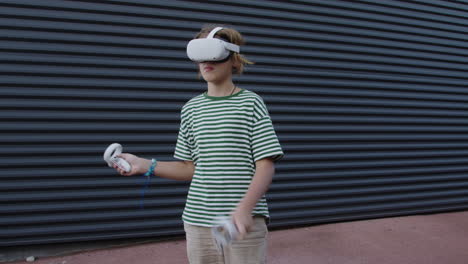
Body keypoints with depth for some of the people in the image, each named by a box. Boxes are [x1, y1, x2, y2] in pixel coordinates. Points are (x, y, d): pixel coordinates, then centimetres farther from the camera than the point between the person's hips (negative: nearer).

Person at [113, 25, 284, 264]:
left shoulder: (250, 103, -2)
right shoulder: (191, 108, 9)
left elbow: (266, 165, -6)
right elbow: (191, 168, 12)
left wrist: (245, 208, -20)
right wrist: (146, 165, 0)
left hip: (246, 221, -3)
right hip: (198, 222, 4)